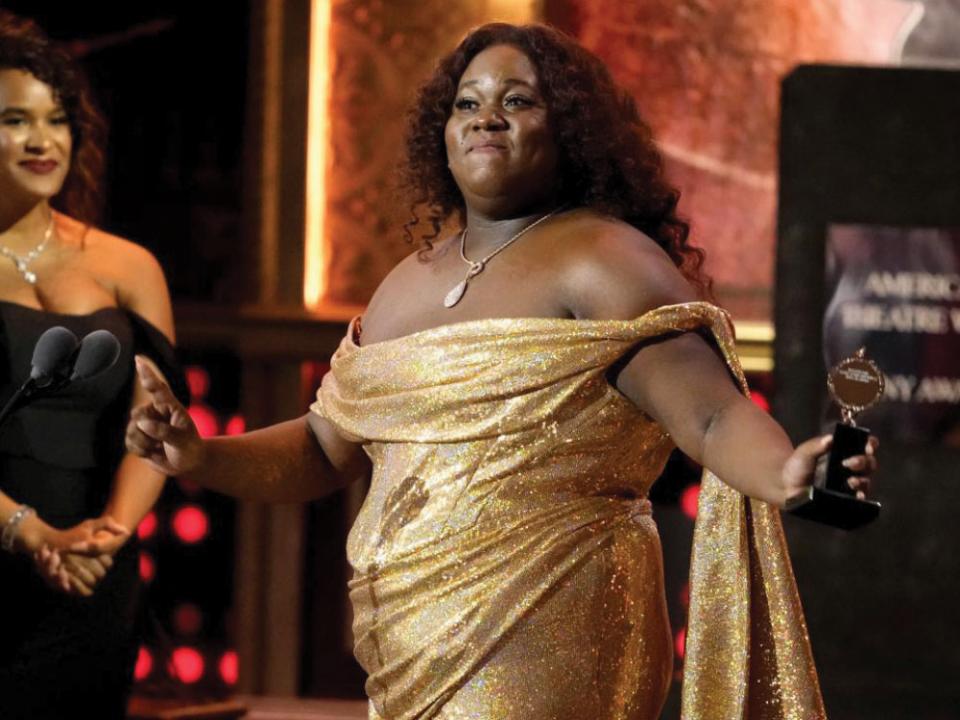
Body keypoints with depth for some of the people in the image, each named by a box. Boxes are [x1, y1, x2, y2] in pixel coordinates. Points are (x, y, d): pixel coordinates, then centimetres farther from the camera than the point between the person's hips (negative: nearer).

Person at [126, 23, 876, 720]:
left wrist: (786, 472, -39)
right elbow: (328, 450, 23)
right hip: (414, 657, 7)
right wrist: (201, 457, 8)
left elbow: (713, 415, -19)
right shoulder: (408, 284, 16)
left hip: (539, 655, -7)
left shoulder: (600, 265, -7)